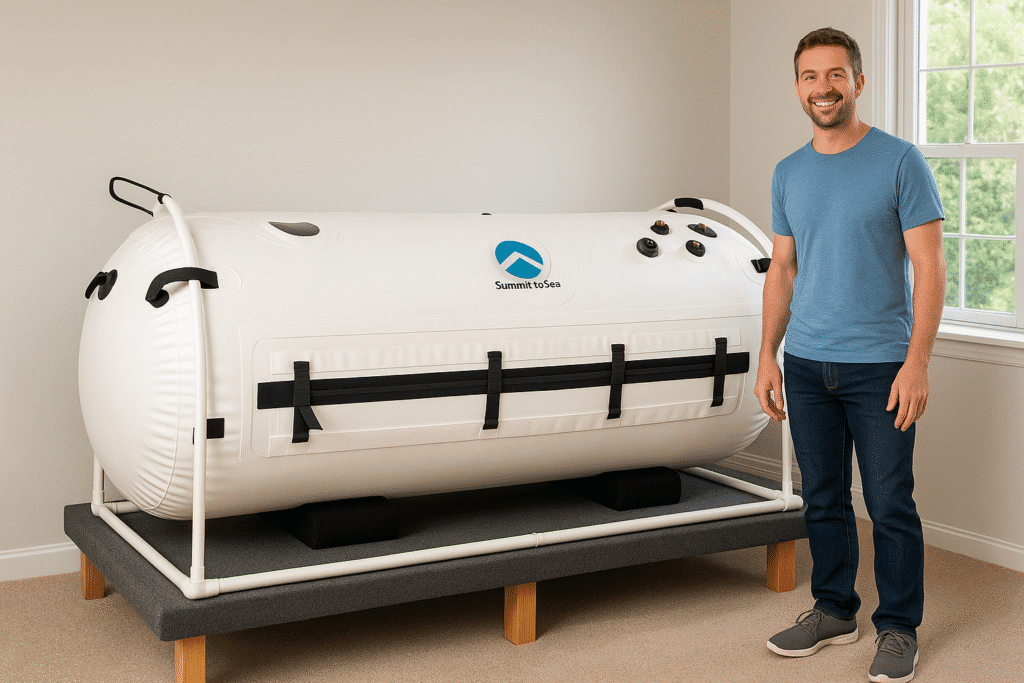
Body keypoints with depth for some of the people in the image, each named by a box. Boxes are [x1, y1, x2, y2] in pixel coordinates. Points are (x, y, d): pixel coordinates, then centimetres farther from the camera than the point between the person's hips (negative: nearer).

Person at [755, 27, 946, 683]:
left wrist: (917, 362, -15)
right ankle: (834, 610, 28)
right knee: (823, 499, 13)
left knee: (891, 505, 2)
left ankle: (899, 628, 17)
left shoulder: (900, 162, -5)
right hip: (806, 365, 5)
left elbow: (930, 268, -8)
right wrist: (768, 357, 8)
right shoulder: (789, 173, 10)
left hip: (880, 365, -4)